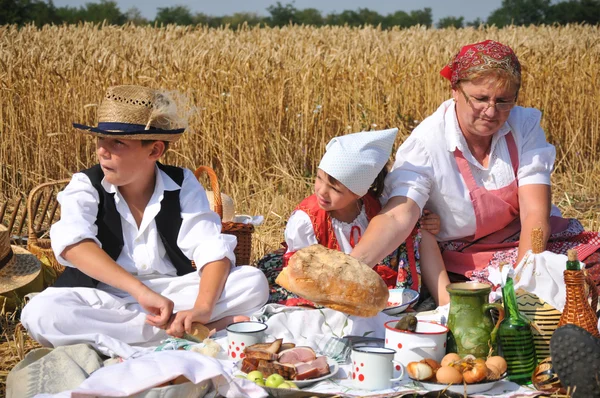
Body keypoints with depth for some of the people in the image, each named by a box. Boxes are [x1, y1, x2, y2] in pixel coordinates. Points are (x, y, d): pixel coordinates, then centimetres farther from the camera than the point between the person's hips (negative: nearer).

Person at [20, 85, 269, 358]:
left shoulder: (183, 185, -3)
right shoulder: (85, 187, -8)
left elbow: (212, 250, -15)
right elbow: (72, 244, -28)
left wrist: (202, 309, -36)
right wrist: (141, 291, -42)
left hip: (173, 293, 1)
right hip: (102, 300, 0)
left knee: (253, 282, -18)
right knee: (39, 313, -33)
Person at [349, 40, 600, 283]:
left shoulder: (525, 126, -9)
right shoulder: (425, 144, -17)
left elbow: (535, 213, -16)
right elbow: (398, 217, -30)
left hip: (524, 241, 4)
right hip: (461, 260, -4)